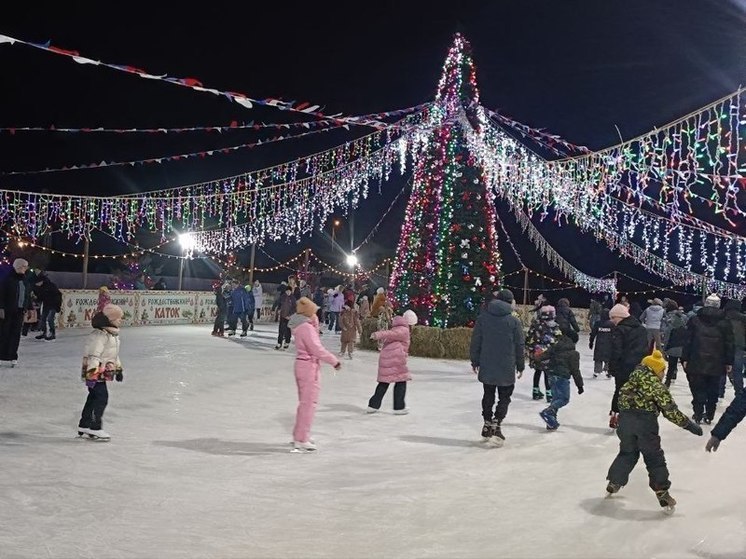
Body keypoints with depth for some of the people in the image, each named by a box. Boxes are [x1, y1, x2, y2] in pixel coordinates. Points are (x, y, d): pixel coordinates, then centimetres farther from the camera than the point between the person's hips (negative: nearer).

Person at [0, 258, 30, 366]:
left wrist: (26, 308, 10)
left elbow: (28, 296, 16)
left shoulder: (25, 281, 12)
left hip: (19, 312, 5)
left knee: (16, 334, 3)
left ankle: (12, 357, 6)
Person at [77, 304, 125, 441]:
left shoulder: (114, 335, 14)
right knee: (101, 397, -11)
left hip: (104, 374, 10)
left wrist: (118, 369, 30)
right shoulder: (99, 335, -19)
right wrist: (92, 373, -28)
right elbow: (93, 355, -24)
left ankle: (84, 425, 24)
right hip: (96, 373, -10)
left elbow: (114, 355, 26)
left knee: (93, 398, 15)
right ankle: (95, 428, -5)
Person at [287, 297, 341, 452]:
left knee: (304, 402, 21)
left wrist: (314, 322, 6)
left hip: (301, 364, 10)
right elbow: (317, 349, -22)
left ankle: (299, 435, 32)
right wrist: (334, 361, -16)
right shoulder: (306, 327, -19)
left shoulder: (299, 325, 8)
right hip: (309, 366, -10)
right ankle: (301, 440, -1)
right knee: (309, 403, -4)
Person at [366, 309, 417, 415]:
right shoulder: (404, 331, -7)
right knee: (401, 382, 4)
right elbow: (390, 334, -19)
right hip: (396, 359, -9)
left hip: (385, 357, 9)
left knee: (384, 383, 15)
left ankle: (373, 405, 14)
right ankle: (399, 407, 6)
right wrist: (378, 335, -29)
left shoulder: (397, 328, 23)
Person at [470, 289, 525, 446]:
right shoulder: (514, 321, -7)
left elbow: (475, 341, 2)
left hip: (486, 367, 3)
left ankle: (487, 425, 24)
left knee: (488, 395, 17)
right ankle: (496, 425, -8)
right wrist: (521, 366, 8)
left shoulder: (483, 317, 0)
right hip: (506, 368, -3)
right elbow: (519, 346, -3)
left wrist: (475, 361, 11)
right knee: (504, 397, 6)